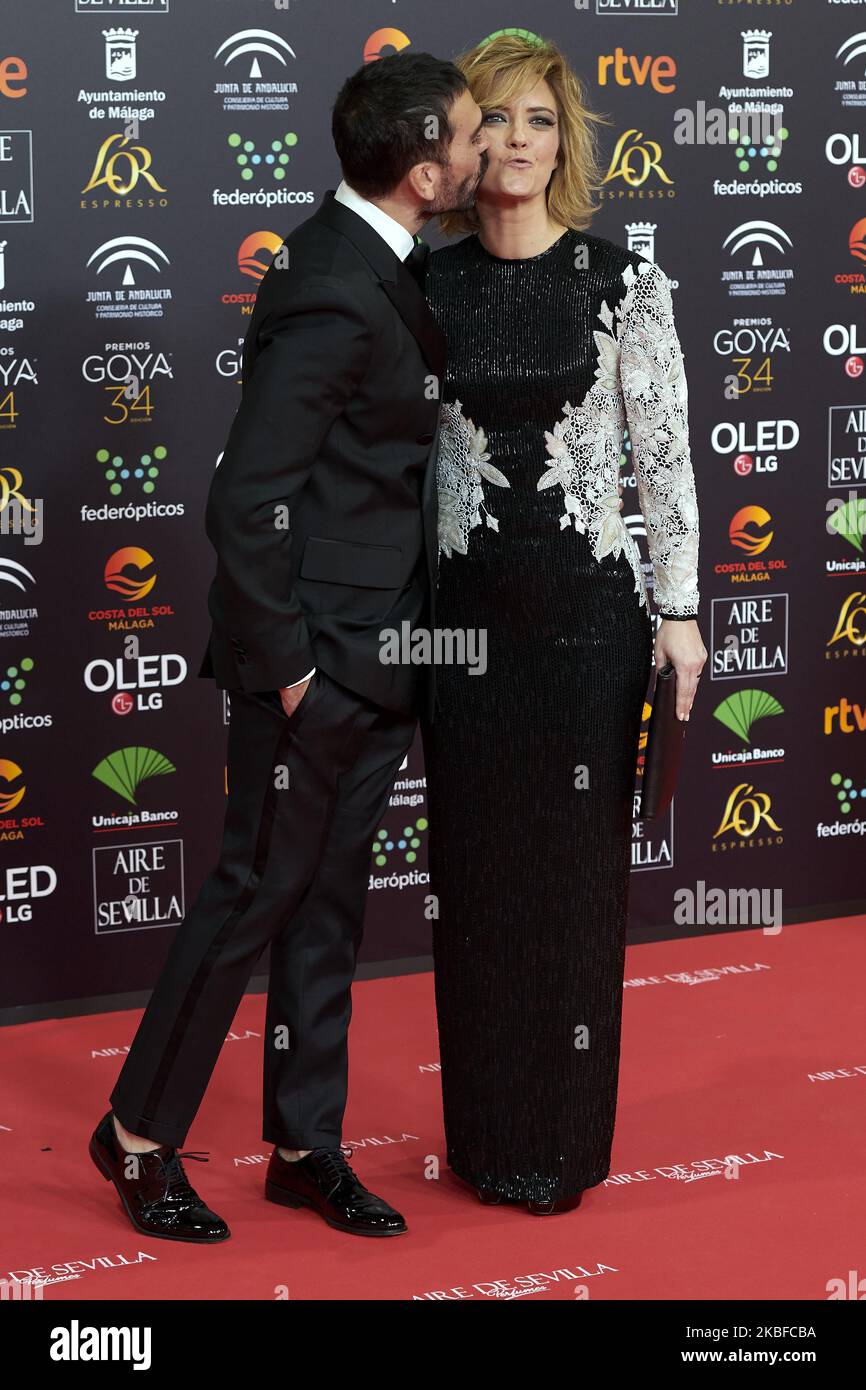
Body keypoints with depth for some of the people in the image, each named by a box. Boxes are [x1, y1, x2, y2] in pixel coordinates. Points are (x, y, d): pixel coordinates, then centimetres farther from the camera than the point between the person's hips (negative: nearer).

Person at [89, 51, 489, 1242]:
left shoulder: (383, 266, 7)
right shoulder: (332, 293, -23)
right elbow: (247, 500, -24)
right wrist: (285, 666, -17)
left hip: (381, 655, 9)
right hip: (319, 657, -9)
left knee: (329, 904, 15)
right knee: (256, 893, 3)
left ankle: (305, 1145, 26)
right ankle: (141, 1136, 20)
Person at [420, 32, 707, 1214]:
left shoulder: (623, 281, -2)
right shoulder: (428, 286, 4)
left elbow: (664, 453, -1)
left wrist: (680, 606, -4)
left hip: (588, 597, -2)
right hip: (468, 603, 2)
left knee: (579, 861, 4)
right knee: (476, 866, 7)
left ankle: (567, 1137, 18)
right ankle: (488, 1132, 21)